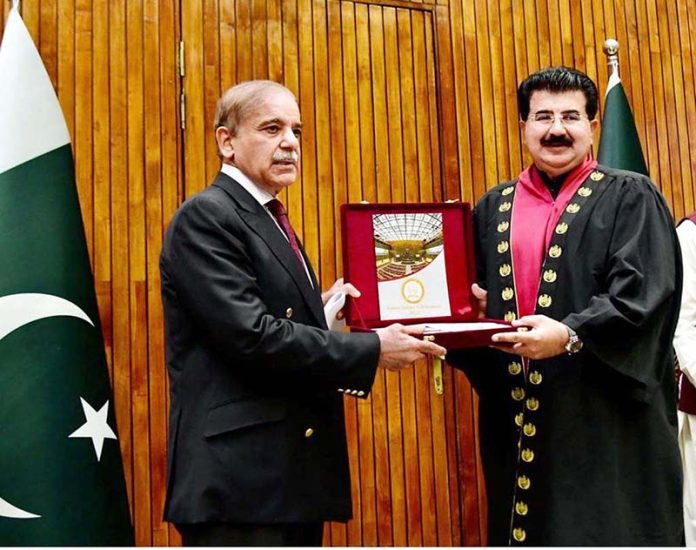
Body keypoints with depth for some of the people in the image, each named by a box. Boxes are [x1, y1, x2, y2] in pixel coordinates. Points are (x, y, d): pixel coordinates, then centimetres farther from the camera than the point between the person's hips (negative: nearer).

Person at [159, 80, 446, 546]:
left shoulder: (272, 222, 18)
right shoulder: (205, 216, -10)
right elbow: (250, 335, -20)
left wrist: (319, 310, 2)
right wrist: (372, 350, -16)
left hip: (295, 474, 9)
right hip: (238, 479, -9)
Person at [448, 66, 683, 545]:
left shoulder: (630, 199, 2)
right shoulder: (493, 209, 14)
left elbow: (642, 293, -11)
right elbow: (475, 299, 17)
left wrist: (570, 335, -24)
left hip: (605, 416, -4)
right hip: (516, 414, 4)